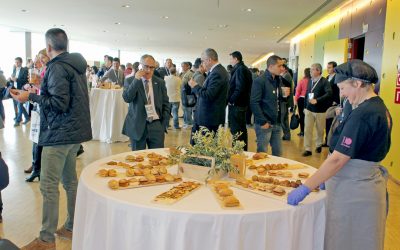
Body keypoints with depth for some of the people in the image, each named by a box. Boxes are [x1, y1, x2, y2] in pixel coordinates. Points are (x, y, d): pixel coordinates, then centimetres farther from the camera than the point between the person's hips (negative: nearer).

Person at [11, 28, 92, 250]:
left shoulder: (57, 67, -14)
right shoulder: (77, 65, 13)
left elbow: (60, 103, -20)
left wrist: (30, 97, -13)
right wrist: (42, 92, 23)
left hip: (59, 133, -9)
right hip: (75, 131, 10)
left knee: (49, 186, -3)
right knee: (70, 181, 16)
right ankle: (72, 227, 27)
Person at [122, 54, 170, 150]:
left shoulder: (160, 82, 8)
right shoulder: (130, 81, 2)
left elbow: (165, 104, 11)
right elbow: (127, 98, -14)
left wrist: (164, 124, 2)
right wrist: (136, 80, -18)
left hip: (156, 125, 2)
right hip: (137, 126, -1)